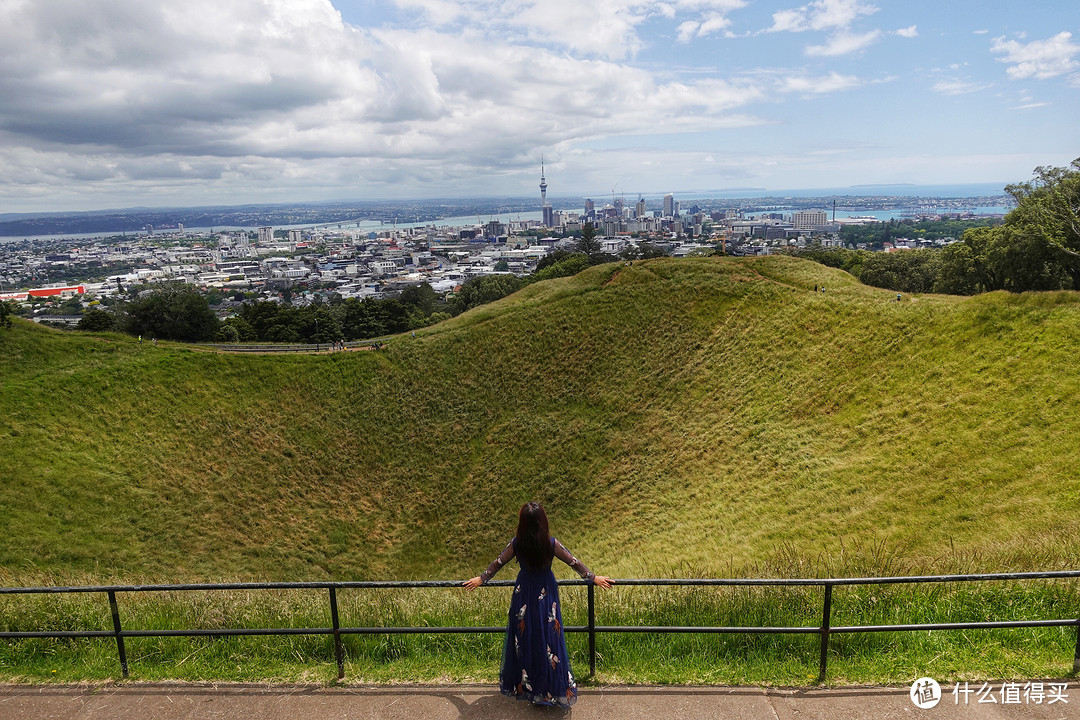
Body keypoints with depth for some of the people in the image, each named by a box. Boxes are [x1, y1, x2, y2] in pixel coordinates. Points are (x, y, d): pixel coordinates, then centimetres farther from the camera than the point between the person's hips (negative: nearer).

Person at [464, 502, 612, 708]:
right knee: (548, 638, 12)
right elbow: (574, 562, -7)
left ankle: (523, 684, 32)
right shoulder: (551, 544, -19)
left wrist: (481, 579, 14)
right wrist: (593, 577, 8)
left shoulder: (516, 544, -17)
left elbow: (498, 563, -2)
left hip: (524, 595, 1)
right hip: (546, 595, -1)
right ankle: (553, 688, 25)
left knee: (524, 639, 16)